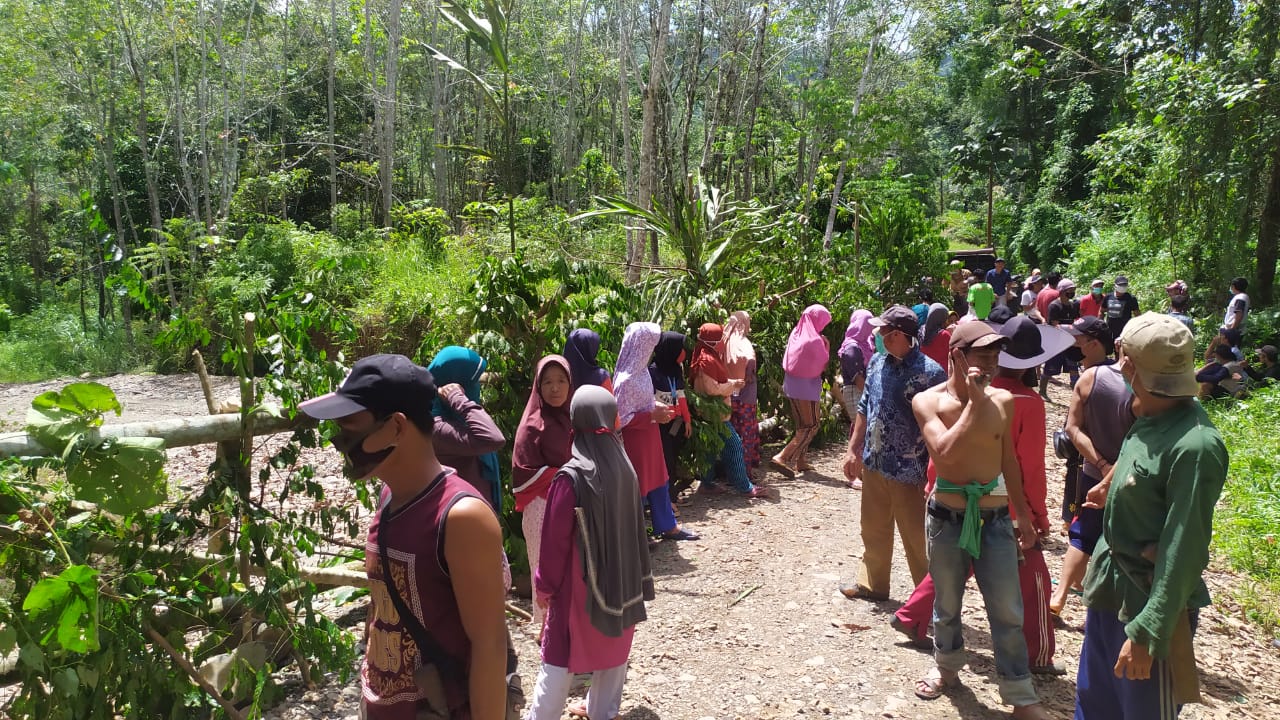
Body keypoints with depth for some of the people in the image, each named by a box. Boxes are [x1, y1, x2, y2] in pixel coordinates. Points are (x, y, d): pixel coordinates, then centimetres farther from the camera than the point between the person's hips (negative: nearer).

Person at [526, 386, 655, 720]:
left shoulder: (571, 476, -22)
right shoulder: (624, 467, -7)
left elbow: (555, 539, -16)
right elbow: (636, 527, 3)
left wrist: (544, 585, -2)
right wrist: (635, 576, 15)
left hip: (580, 580, -5)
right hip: (620, 578, 5)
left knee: (561, 654, 7)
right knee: (614, 644, 20)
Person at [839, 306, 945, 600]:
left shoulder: (929, 372, -18)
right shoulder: (877, 363, 2)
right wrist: (853, 449, 14)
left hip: (909, 471, -7)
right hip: (873, 464, 7)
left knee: (917, 538, 7)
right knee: (873, 530, 21)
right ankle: (872, 583, 39)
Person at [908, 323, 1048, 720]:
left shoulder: (1003, 401, -1)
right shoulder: (928, 401, -11)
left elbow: (1008, 459, 11)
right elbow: (946, 452, -26)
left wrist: (1023, 514, 15)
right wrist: (974, 401, -23)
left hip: (996, 518, 2)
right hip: (947, 517, -2)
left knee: (1007, 611, 6)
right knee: (947, 603, 16)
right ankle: (948, 667, 40)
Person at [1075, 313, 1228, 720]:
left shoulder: (1195, 445, -26)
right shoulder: (1151, 418, -2)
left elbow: (1184, 551, -24)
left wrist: (1147, 633, -22)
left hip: (1149, 601, -8)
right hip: (1110, 584, 8)